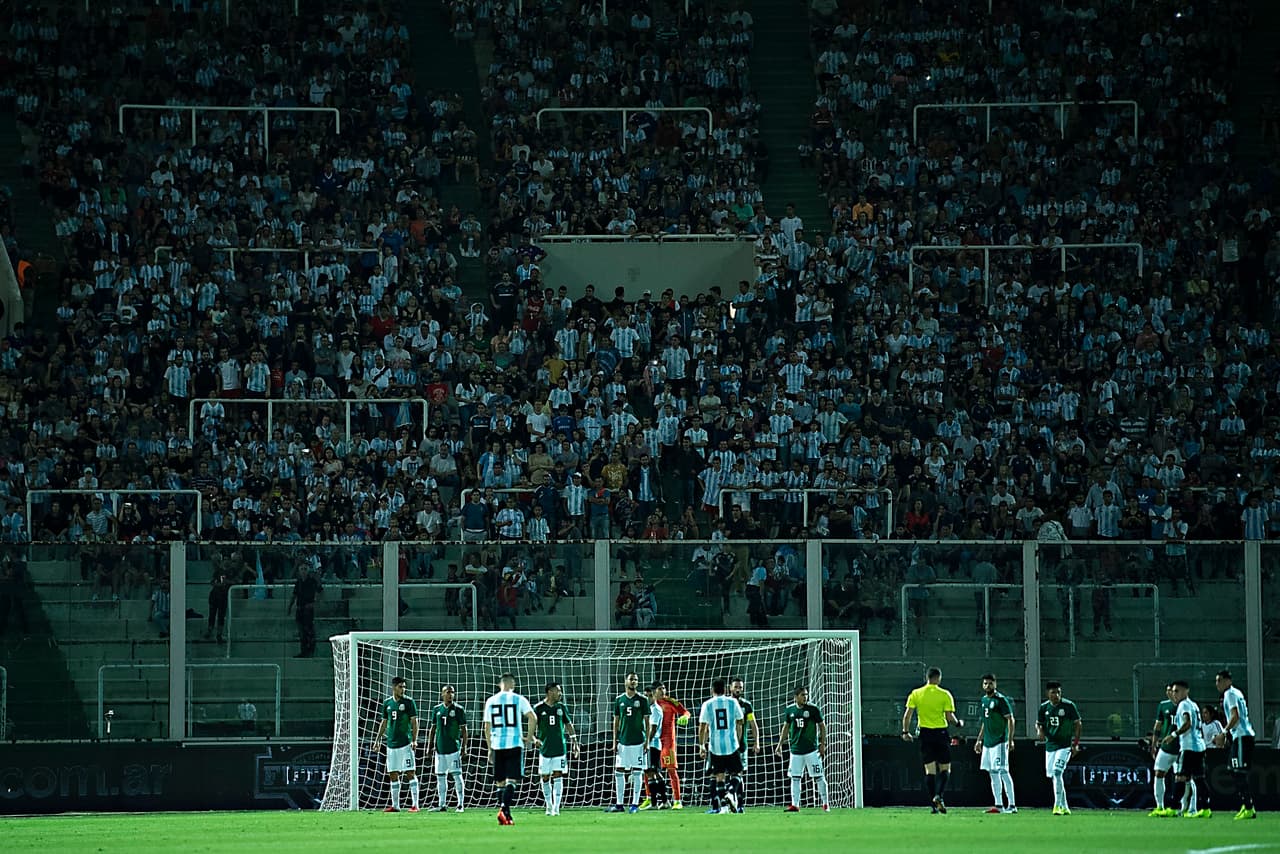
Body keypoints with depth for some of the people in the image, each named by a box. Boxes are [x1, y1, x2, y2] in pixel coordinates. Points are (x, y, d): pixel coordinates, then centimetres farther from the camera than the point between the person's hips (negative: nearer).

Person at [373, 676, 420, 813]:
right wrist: (378, 739, 14)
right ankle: (395, 805, 12)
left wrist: (414, 740, -14)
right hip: (391, 744, 5)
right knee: (393, 775, 6)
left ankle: (415, 804, -8)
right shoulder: (387, 703, 11)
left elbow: (414, 722, -5)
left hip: (405, 743, -5)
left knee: (410, 773, -7)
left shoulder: (408, 702, -2)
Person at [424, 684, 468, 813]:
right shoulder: (437, 710, 10)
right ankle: (442, 804, 13)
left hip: (453, 748, -5)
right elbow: (433, 728, 16)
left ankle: (460, 804, -2)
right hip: (440, 748, 5)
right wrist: (430, 746, 13)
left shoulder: (458, 710, -2)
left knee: (457, 775, -6)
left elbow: (463, 729, -2)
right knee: (440, 777, 7)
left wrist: (464, 747, -7)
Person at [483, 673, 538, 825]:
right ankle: (504, 809, -23)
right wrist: (530, 737, 2)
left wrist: (490, 748, 16)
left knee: (500, 782, 11)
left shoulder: (490, 701, 9)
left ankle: (504, 813, 11)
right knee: (512, 780, -5)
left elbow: (487, 728, 10)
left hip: (497, 745, 3)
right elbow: (532, 717, -11)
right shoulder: (518, 699, 1)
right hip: (514, 744, -3)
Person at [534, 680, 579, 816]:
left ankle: (556, 808, -7)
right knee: (545, 778, 5)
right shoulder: (538, 708, -3)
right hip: (545, 749, -1)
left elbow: (568, 724, 15)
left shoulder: (561, 707, 5)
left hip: (560, 748, 1)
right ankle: (549, 806, 21)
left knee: (558, 777, -7)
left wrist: (575, 743, 14)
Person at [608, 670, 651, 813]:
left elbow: (647, 720, 0)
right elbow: (616, 721, 12)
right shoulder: (619, 699, 8)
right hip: (623, 741, 3)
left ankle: (635, 804, 4)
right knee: (618, 772, 3)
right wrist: (615, 741, 8)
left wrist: (647, 741, -6)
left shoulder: (642, 699, 0)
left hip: (637, 741, -3)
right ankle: (619, 804, 10)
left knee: (637, 773, -1)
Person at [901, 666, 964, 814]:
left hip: (925, 733, 2)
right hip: (941, 733, -2)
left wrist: (905, 731, 10)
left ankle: (934, 804, 1)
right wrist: (958, 723, 11)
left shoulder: (915, 694, 3)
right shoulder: (945, 695, -5)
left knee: (930, 769, 5)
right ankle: (939, 795, -17)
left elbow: (907, 714, 0)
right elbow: (949, 717, -8)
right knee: (945, 768, 7)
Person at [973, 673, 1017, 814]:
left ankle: (1012, 805, -11)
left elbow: (1010, 720, -12)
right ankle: (999, 805, 12)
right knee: (993, 773, 8)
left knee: (1003, 771, -12)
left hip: (1000, 742, -9)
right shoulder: (984, 700, 16)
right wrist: (979, 740, 24)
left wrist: (1010, 740, -19)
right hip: (988, 743, 9)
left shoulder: (1001, 700, -9)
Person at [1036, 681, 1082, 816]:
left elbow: (1078, 724, -2)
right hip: (1050, 746, 6)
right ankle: (1064, 807, 17)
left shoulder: (1069, 706, -8)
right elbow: (1038, 723, 16)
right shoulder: (1044, 707, 4)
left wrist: (1075, 743, -7)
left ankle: (1058, 806, -17)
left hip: (1064, 745, -6)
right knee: (1053, 776, 7)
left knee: (1057, 773, -19)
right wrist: (1040, 731, -8)